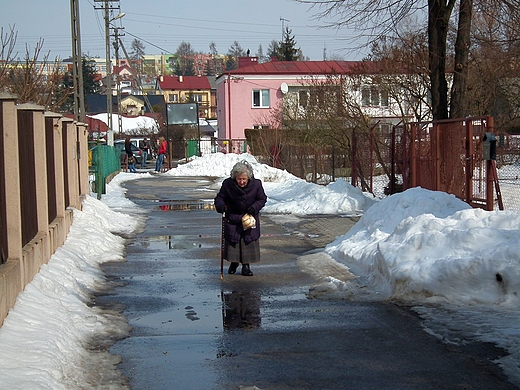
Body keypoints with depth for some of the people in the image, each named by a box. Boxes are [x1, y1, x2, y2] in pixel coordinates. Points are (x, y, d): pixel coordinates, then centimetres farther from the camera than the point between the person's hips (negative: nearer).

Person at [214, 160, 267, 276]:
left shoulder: (256, 184, -14)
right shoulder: (228, 184, -16)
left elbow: (262, 199, -1)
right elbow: (220, 197, -5)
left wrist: (254, 207, -19)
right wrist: (220, 205, -27)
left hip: (249, 218, 0)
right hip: (232, 218, 0)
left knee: (249, 241, 1)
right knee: (232, 240, 6)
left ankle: (246, 265, 13)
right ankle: (234, 262, 26)